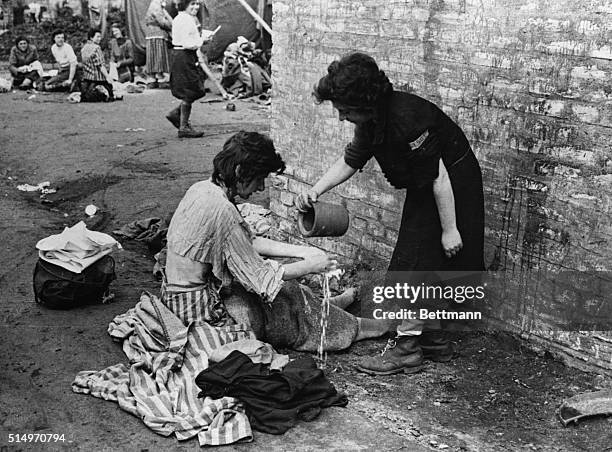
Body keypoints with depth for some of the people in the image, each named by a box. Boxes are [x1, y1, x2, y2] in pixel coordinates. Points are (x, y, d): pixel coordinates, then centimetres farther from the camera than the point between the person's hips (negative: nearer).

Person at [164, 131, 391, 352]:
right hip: (201, 313, -8)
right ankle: (353, 328, 22)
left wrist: (301, 251, 5)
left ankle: (323, 306, 33)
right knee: (285, 293, 5)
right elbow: (259, 279, -22)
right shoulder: (221, 210, -28)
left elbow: (249, 243, 9)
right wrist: (311, 266, -9)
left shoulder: (202, 189, 0)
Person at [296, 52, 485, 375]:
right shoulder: (372, 120, -3)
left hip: (452, 187, -9)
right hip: (424, 190, 9)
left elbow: (438, 175, -27)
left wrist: (449, 229, -21)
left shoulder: (405, 119, -31)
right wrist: (316, 191, -2)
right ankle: (433, 338, 26)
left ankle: (406, 347, 0)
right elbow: (350, 161, 10)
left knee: (416, 265, -8)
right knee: (423, 265, 14)